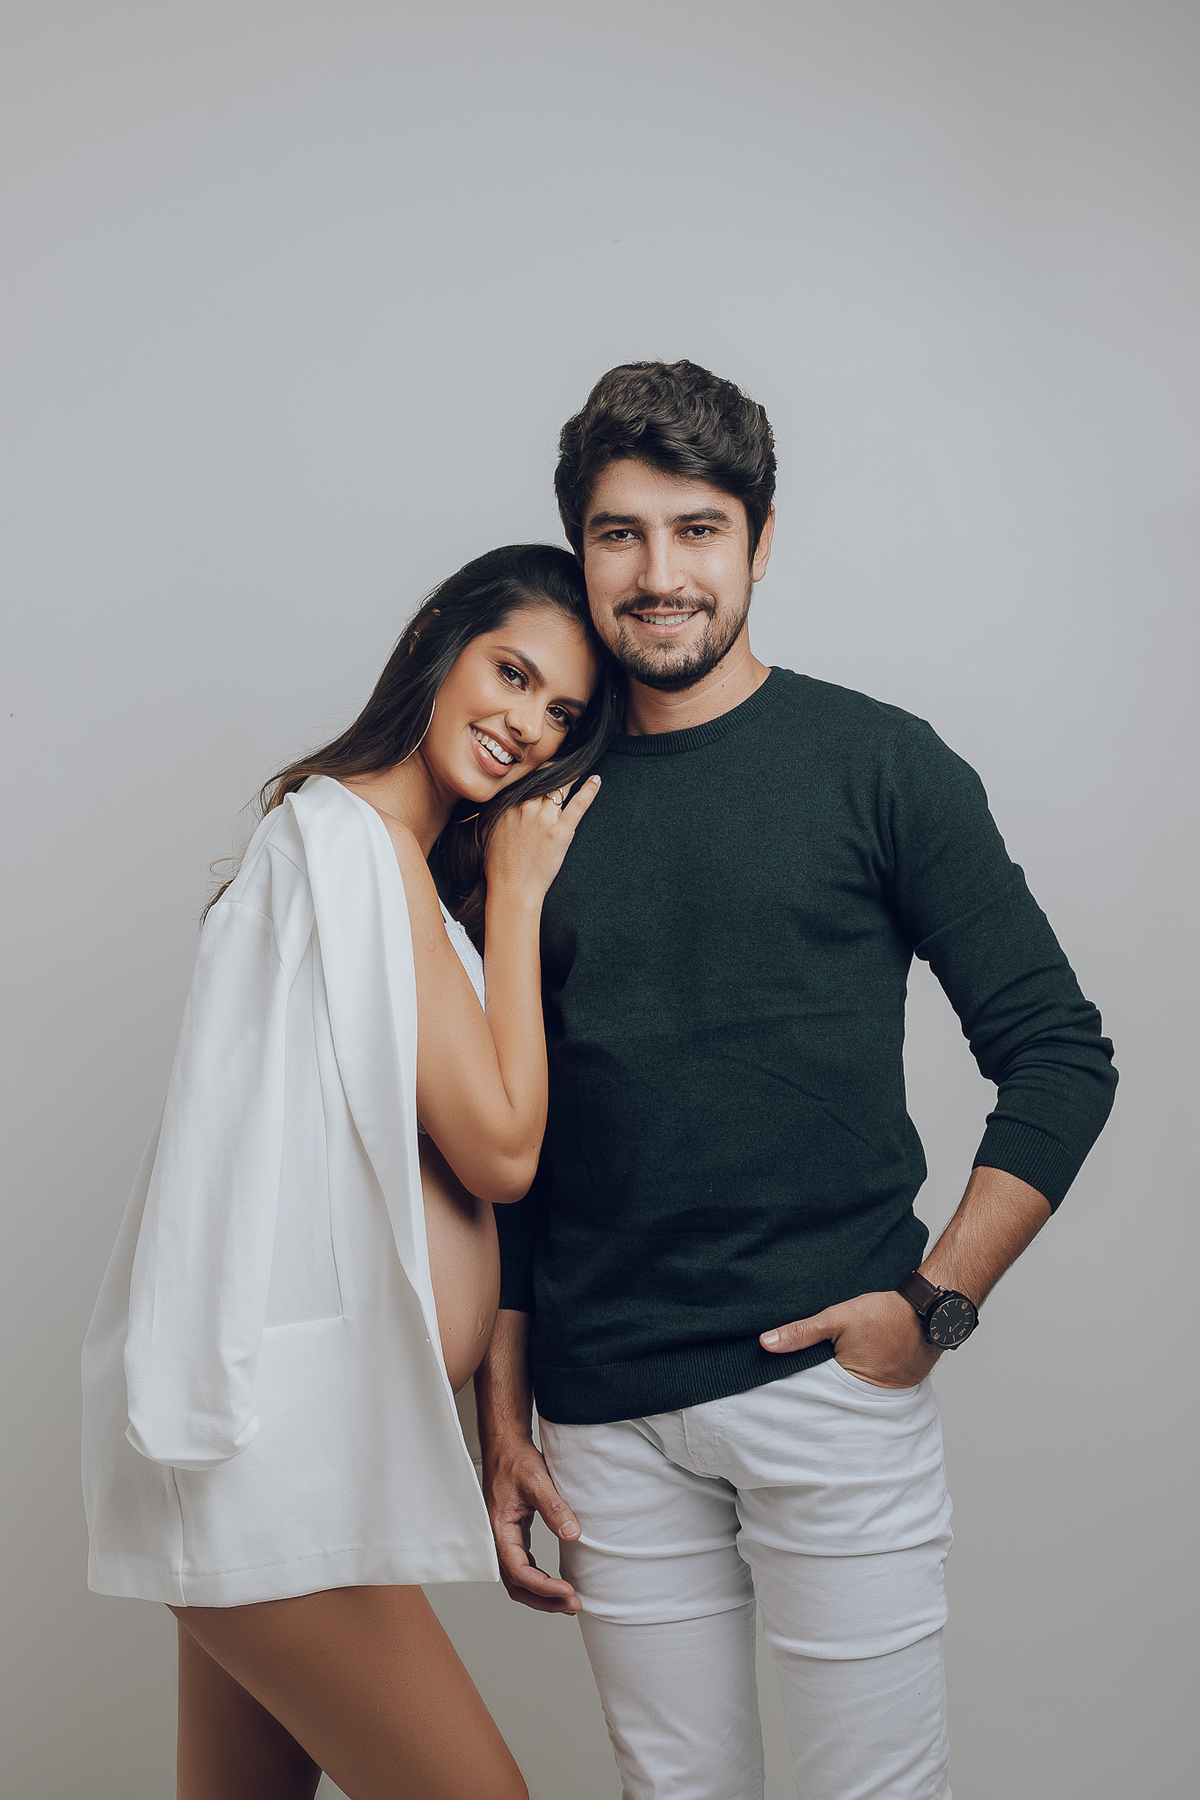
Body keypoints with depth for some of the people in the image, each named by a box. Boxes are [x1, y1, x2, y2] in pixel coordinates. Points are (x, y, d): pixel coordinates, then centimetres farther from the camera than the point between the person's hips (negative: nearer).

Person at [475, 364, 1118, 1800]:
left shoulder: (875, 764, -1)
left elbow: (1059, 1053, -1)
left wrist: (936, 1301, -11)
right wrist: (501, 1412, 9)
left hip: (831, 1380, -2)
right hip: (606, 1414, 3)